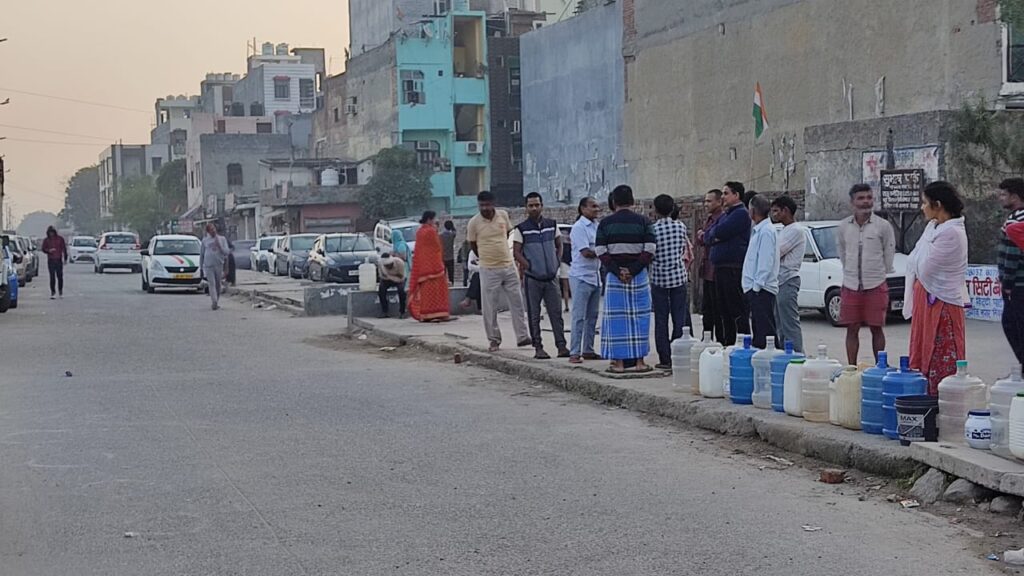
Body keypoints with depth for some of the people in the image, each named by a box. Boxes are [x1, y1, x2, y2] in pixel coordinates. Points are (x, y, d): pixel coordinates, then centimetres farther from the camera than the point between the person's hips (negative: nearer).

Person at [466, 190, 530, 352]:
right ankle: (494, 340, 11)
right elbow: (472, 245, 4)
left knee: (517, 302, 6)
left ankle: (522, 337, 12)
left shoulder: (503, 215, 0)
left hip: (509, 266, 3)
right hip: (489, 270, -3)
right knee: (490, 307, 0)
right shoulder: (474, 222, -8)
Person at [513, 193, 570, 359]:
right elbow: (516, 252, -4)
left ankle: (561, 346, 5)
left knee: (556, 313, 2)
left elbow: (559, 245, 17)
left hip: (551, 277, 3)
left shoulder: (552, 225, 6)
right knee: (534, 315, 2)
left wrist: (558, 262, 4)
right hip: (532, 279, -3)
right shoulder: (521, 229, -4)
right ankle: (538, 348, 8)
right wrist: (529, 266, -11)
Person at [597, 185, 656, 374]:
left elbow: (601, 251, -5)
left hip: (614, 276, 0)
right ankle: (639, 361, 6)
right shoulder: (643, 222, 2)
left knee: (616, 318, 3)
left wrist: (617, 271, -7)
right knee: (639, 317, 5)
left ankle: (619, 361, 2)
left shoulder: (605, 223, 3)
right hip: (639, 275, 0)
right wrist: (633, 270, -9)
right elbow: (649, 250, -8)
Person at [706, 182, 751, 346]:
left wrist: (712, 234, 4)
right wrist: (714, 235, -6)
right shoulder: (725, 215, 22)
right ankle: (727, 344, 17)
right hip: (720, 269, 10)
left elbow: (719, 233, -18)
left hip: (734, 269, -10)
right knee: (725, 311, 12)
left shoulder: (741, 214, -8)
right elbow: (707, 237, 16)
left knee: (738, 311, -9)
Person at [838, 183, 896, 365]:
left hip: (876, 286, -3)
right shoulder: (844, 226, 4)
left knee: (876, 329, 4)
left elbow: (889, 254, 4)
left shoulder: (883, 225, -5)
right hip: (850, 286, 3)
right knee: (852, 329, 6)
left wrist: (879, 275, 9)